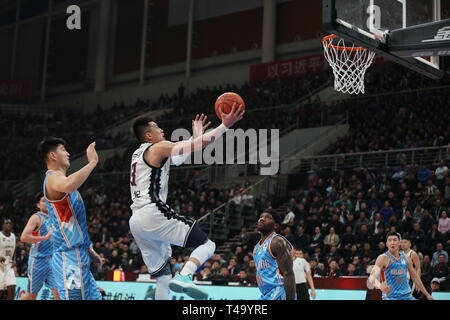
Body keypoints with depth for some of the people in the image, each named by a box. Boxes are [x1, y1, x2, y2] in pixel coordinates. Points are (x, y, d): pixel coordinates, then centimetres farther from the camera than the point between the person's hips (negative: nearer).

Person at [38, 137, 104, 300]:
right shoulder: (53, 177, -10)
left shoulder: (58, 178, 22)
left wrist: (89, 249, 28)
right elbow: (68, 186, -39)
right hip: (70, 257, -11)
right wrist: (92, 162, -28)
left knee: (94, 297, 13)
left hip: (79, 255, 11)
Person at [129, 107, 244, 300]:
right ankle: (184, 277, -28)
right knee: (207, 244, -3)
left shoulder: (138, 154, 25)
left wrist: (195, 135, 42)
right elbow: (200, 144, -6)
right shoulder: (159, 147, -1)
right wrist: (225, 125, 1)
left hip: (136, 222, 9)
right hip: (153, 214, -9)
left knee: (163, 278, 13)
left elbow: (181, 154, 36)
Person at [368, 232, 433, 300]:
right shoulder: (383, 258, -11)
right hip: (390, 297, -6)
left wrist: (427, 294, 19)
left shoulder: (406, 258, 8)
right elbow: (372, 277, -21)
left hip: (407, 296, 6)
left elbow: (415, 277, 18)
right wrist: (380, 286, -43)